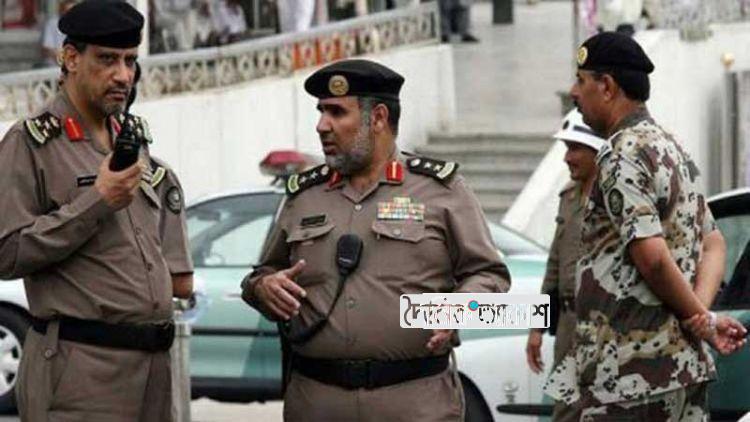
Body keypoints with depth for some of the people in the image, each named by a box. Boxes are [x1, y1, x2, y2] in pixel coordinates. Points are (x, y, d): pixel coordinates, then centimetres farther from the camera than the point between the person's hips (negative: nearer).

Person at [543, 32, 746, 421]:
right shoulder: (672, 149, 18)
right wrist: (700, 310, 3)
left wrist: (698, 317, -8)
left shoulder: (621, 157, -13)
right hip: (684, 363, 10)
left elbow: (651, 256, -22)